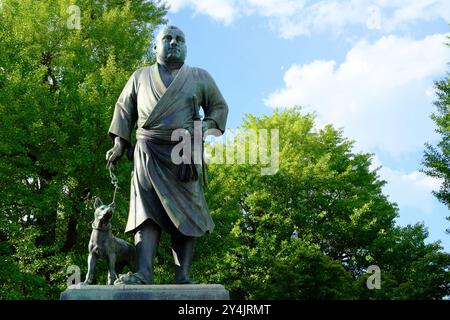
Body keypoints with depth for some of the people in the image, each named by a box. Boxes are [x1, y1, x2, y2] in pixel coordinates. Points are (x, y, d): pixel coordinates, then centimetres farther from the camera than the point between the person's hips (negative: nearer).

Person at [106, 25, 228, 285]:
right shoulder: (141, 76, 18)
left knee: (185, 213, -7)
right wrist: (119, 142, 7)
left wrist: (205, 128, -4)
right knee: (147, 210, -14)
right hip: (148, 153, 0)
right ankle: (144, 273, -26)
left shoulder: (200, 77, 15)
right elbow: (124, 108, 19)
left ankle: (183, 277, -10)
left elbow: (219, 107, 16)